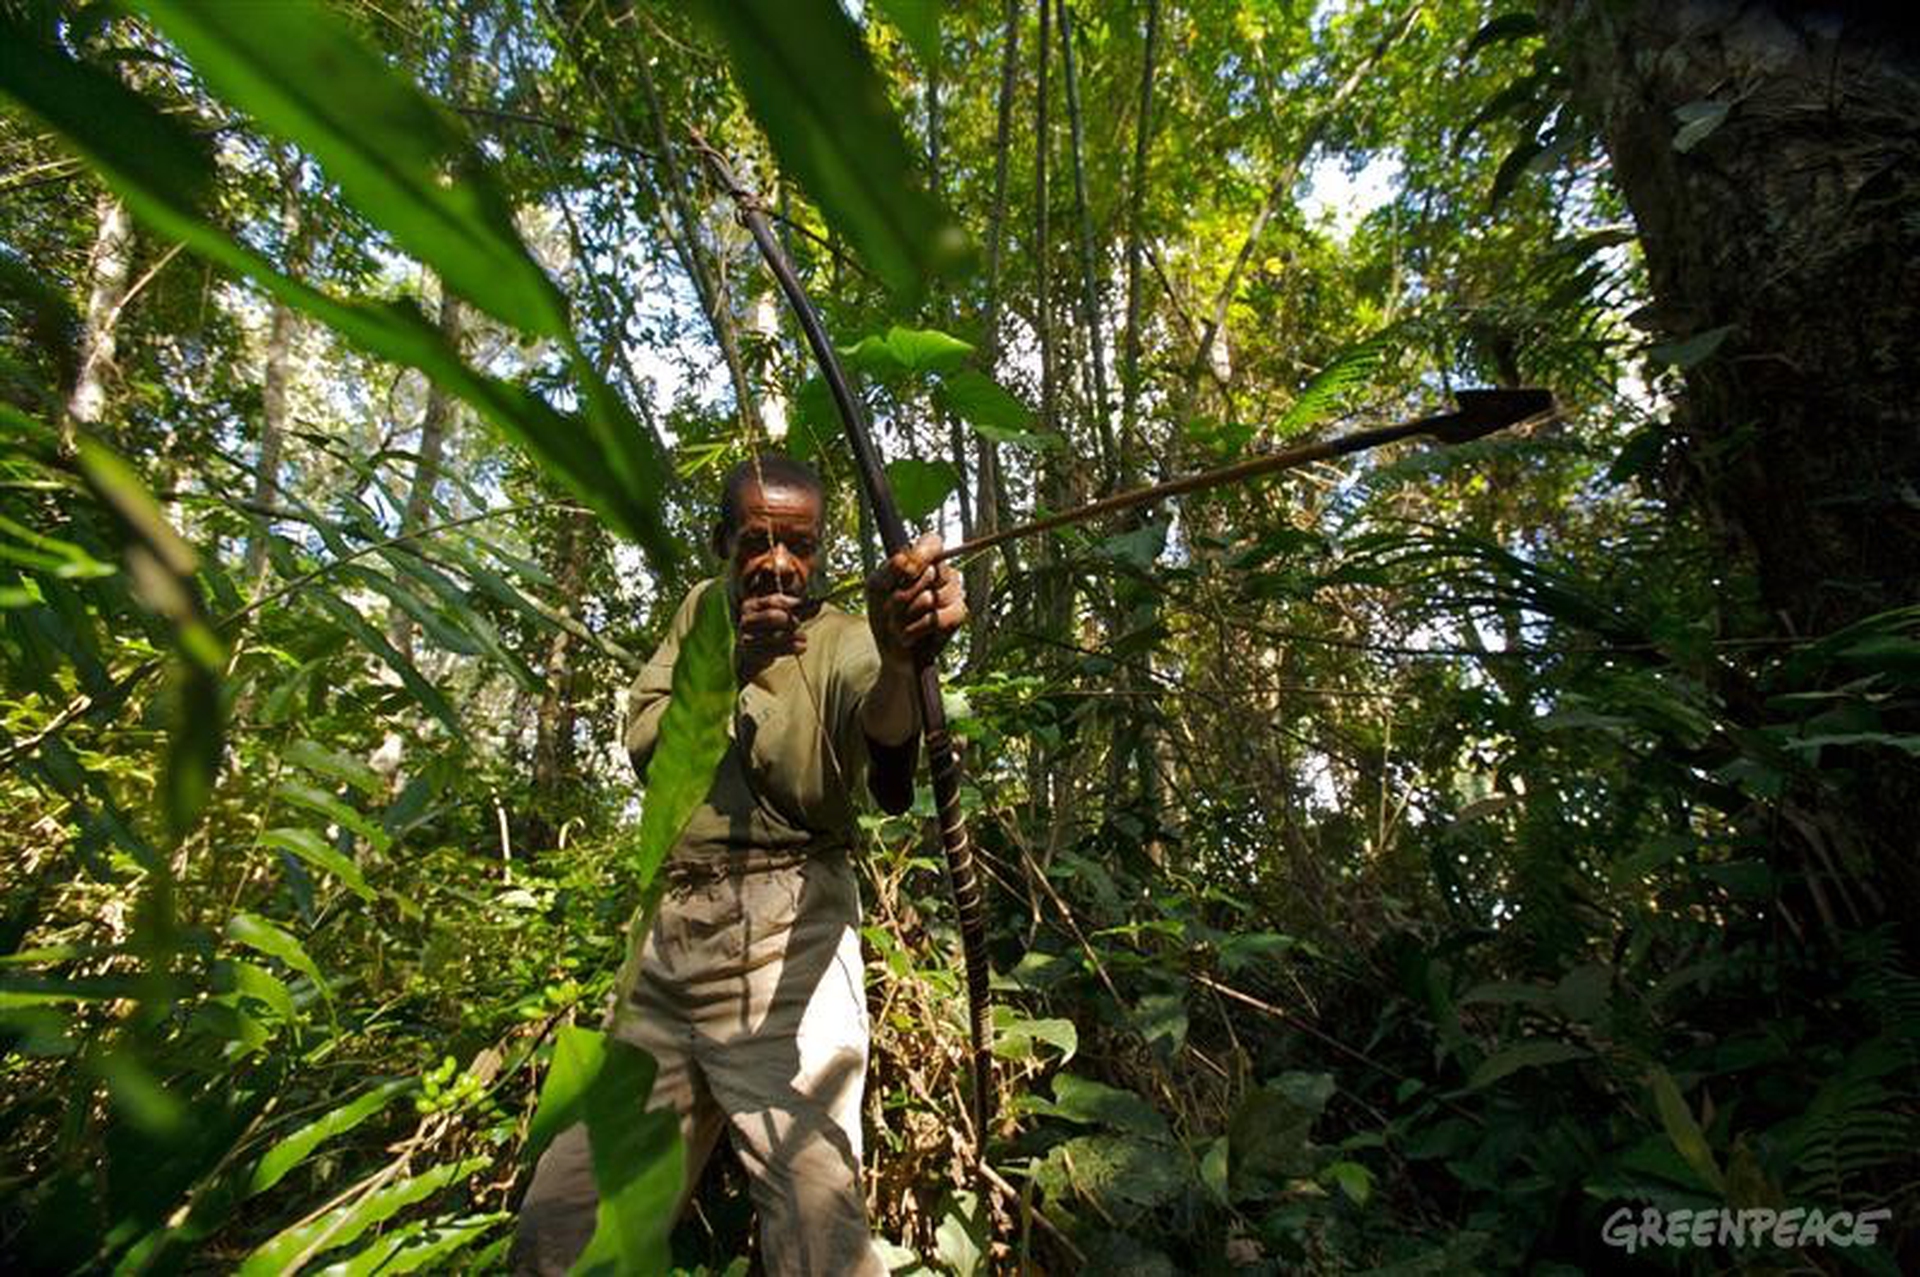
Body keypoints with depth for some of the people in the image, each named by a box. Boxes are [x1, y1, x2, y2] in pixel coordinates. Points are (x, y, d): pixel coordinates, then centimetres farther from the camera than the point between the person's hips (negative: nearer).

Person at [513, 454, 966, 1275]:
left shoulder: (844, 641, -6)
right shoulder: (703, 610, 11)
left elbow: (881, 732, -29)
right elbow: (642, 747, 1)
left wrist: (900, 659, -53)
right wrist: (726, 668, -18)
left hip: (787, 935, -5)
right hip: (668, 933, 5)